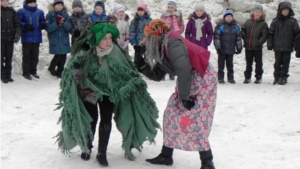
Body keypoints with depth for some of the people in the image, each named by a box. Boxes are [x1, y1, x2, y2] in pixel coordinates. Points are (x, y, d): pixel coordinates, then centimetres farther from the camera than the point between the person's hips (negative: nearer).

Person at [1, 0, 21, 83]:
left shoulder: (12, 11, 6)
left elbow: (17, 23, 5)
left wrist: (18, 34, -8)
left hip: (10, 39, 3)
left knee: (9, 58, 8)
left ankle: (8, 75, 17)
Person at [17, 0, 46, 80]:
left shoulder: (40, 12, 9)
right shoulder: (21, 12, -4)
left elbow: (42, 22, 13)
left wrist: (43, 24, -10)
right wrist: (25, 26, -23)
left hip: (37, 38, 4)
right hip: (27, 38, -4)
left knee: (35, 55, 11)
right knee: (26, 55, 0)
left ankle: (33, 71, 24)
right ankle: (26, 72, 7)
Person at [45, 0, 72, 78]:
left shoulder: (66, 15, 8)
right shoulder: (50, 15, 0)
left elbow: (70, 28, 2)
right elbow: (48, 28, -9)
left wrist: (64, 22, -17)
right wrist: (57, 24, -22)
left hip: (64, 40, 3)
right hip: (55, 40, -3)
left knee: (63, 56, 2)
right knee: (58, 55, -9)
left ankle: (60, 71, 18)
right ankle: (51, 68, 17)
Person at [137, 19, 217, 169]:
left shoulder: (172, 43, -23)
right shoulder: (161, 48, 7)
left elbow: (183, 70, -31)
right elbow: (157, 75, 11)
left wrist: (184, 97, -24)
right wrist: (143, 67, -5)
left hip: (203, 79, -10)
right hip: (188, 81, 10)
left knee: (194, 120, -12)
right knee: (172, 114, 10)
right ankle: (166, 156, 21)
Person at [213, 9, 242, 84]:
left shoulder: (236, 27, 8)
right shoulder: (220, 26, -8)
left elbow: (238, 38, 13)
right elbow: (216, 37, -9)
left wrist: (239, 47, 10)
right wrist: (218, 47, -13)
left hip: (231, 50, 4)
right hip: (222, 50, -4)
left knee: (230, 64, 12)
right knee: (221, 64, 3)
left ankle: (231, 78, 20)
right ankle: (220, 78, 11)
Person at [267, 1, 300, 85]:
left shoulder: (293, 21, 2)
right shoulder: (275, 21, 5)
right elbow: (270, 33, 7)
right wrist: (270, 44, 1)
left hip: (287, 47, -1)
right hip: (277, 47, 1)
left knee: (285, 63, 3)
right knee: (277, 63, 6)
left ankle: (284, 78, 10)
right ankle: (277, 77, 15)